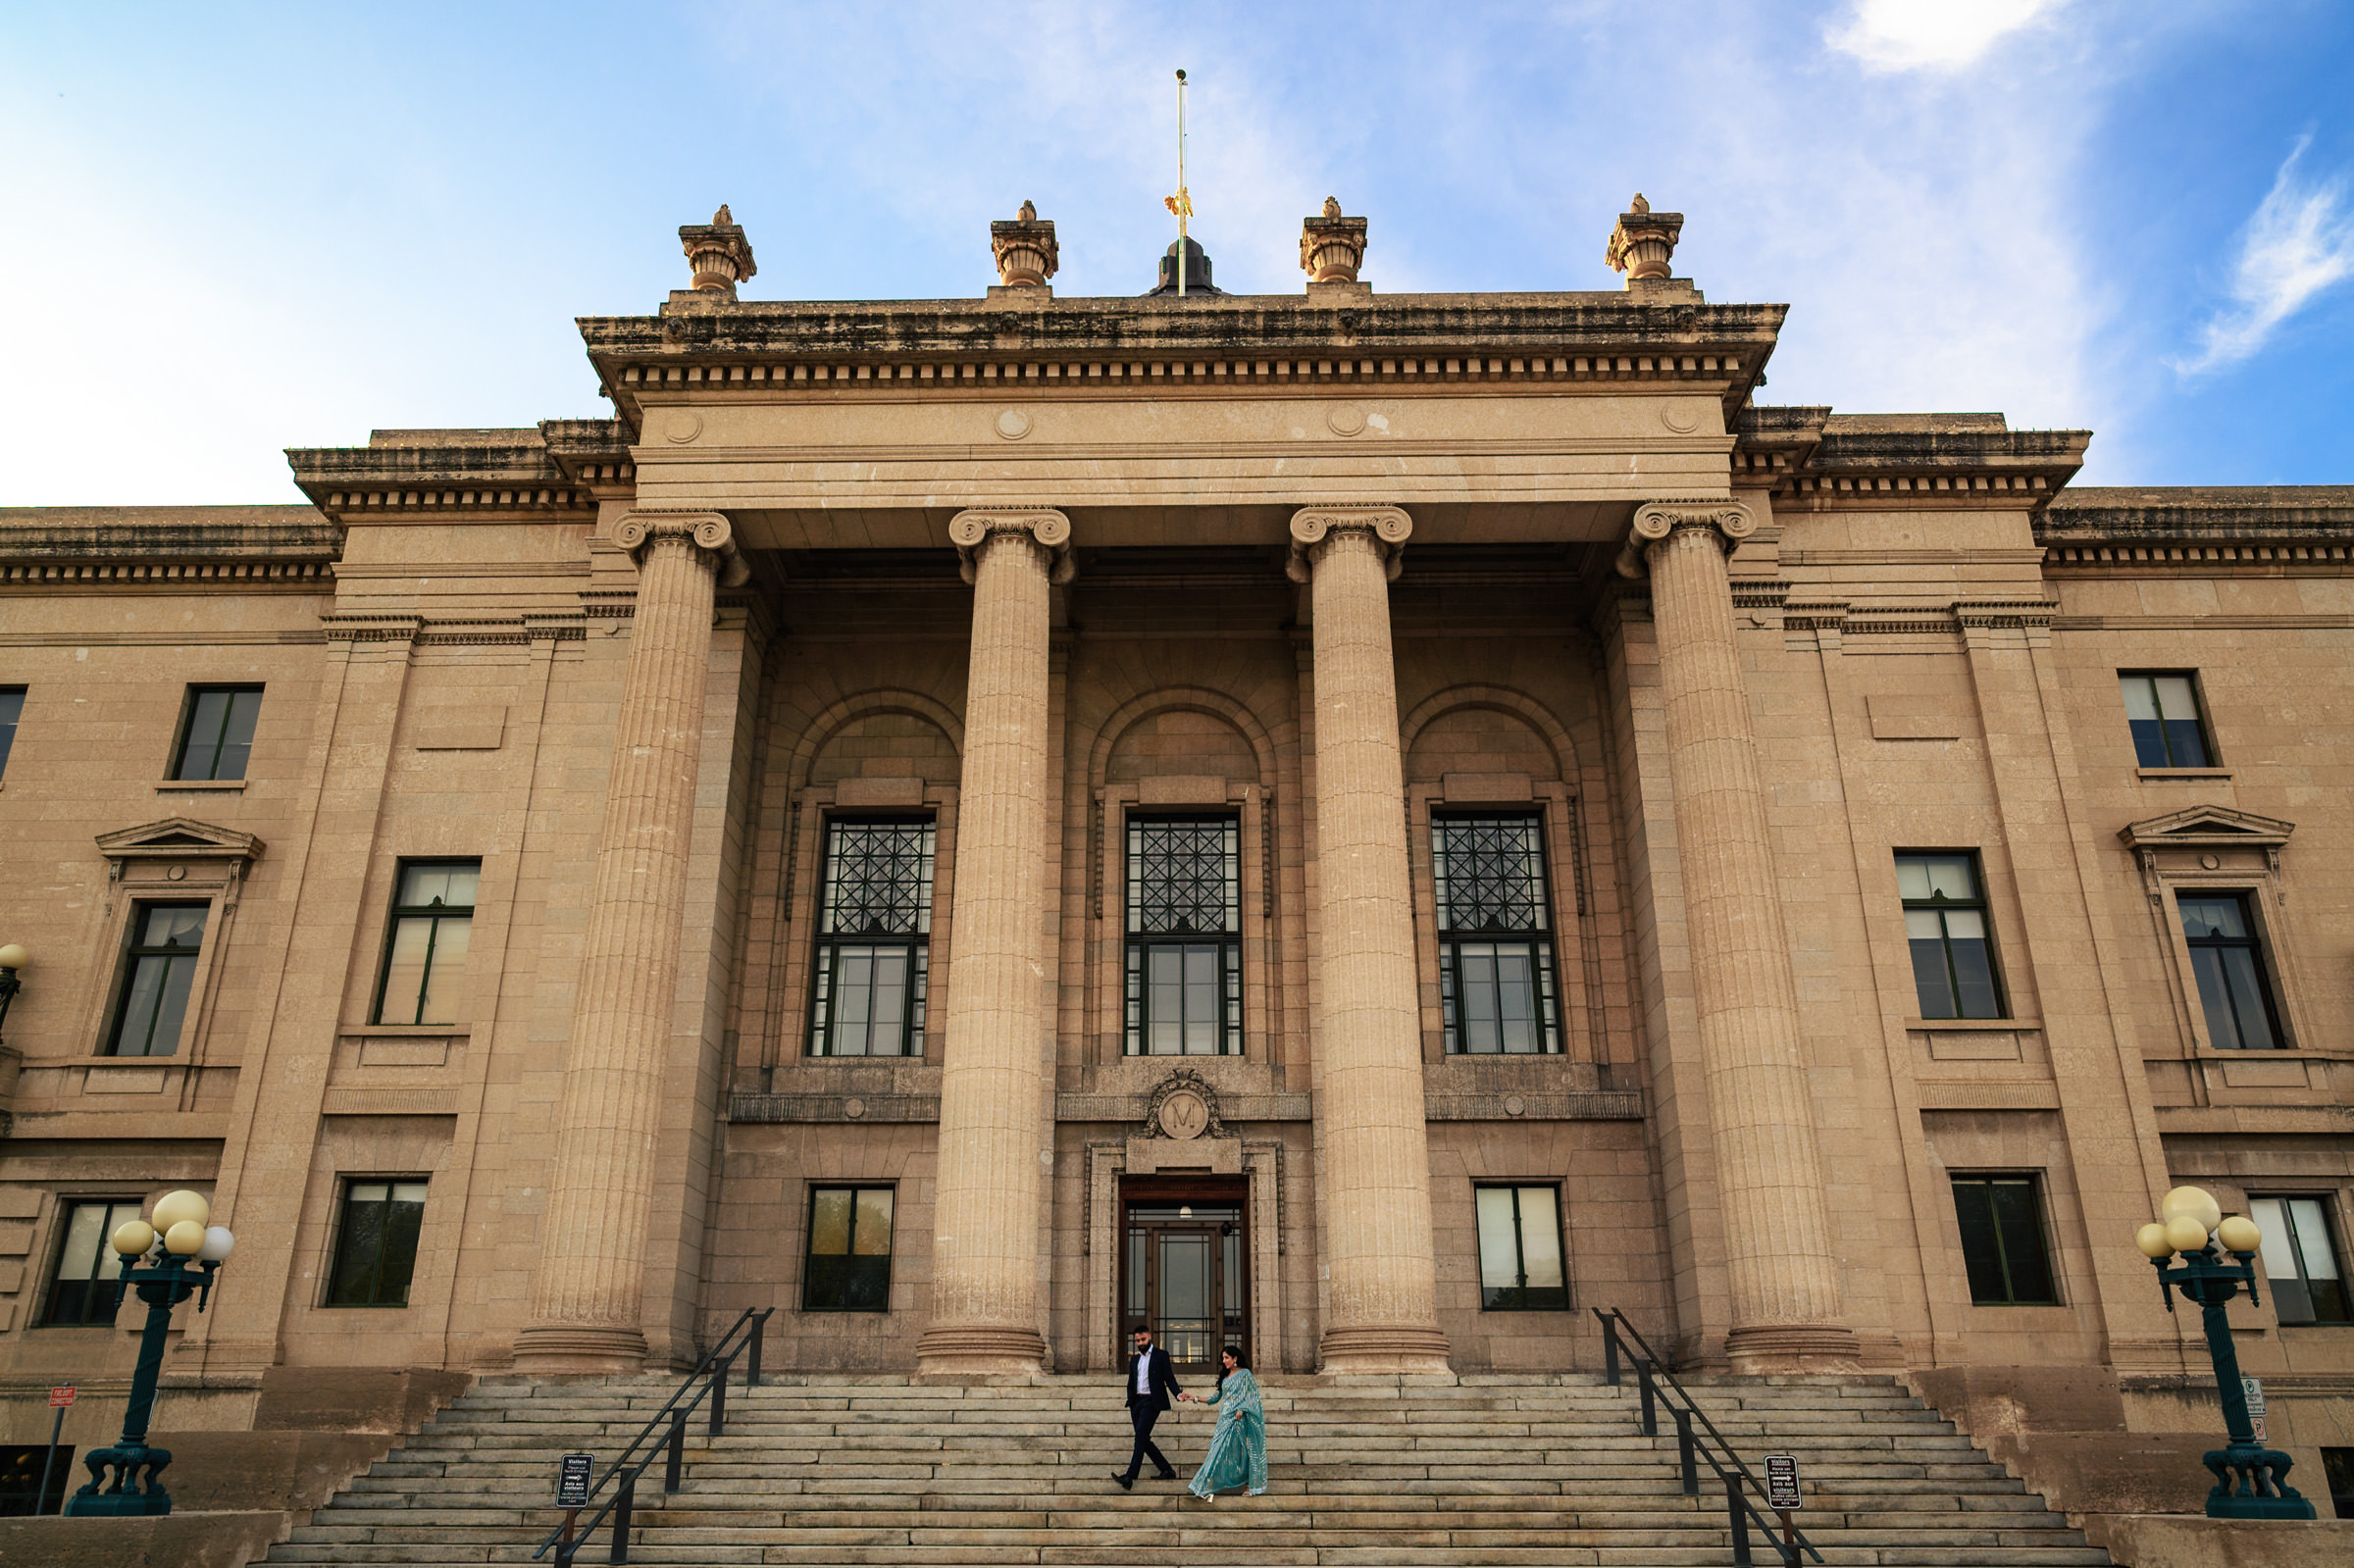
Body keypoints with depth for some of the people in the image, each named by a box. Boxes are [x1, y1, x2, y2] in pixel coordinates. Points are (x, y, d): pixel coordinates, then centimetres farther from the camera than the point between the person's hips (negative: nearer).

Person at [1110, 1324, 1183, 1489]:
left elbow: (1169, 1378, -2)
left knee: (1141, 1434, -18)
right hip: (1137, 1402, 6)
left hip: (1151, 1401, -6)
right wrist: (1130, 1402, 9)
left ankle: (1130, 1476, -24)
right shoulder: (1134, 1359, 18)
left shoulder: (1160, 1355, 3)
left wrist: (1178, 1393, -18)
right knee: (1143, 1440, 4)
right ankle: (1167, 1471, 16)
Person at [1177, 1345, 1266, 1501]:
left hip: (1236, 1418, -6)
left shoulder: (1245, 1374, 0)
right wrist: (1195, 1398, 11)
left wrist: (1241, 1410, -19)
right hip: (1224, 1417, 6)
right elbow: (1216, 1398, 18)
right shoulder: (1225, 1376, 17)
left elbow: (1249, 1395, -5)